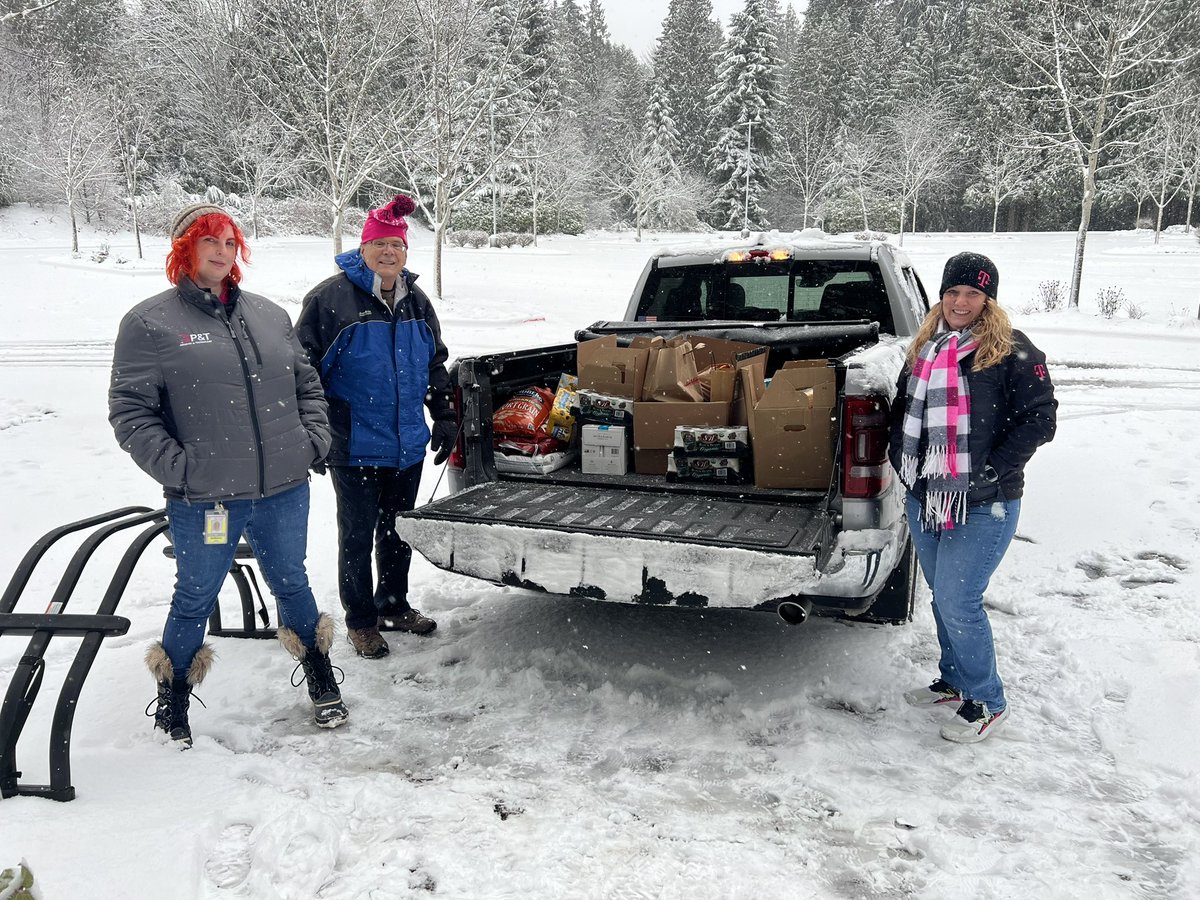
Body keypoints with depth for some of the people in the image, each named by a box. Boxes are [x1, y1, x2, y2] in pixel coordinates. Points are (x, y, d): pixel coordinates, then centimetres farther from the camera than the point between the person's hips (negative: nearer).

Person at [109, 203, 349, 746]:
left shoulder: (269, 315, 11)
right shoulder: (150, 323, -3)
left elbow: (307, 384, 18)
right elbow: (129, 410, -6)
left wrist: (314, 439, 5)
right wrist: (175, 467, -15)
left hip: (284, 491, 4)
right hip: (202, 498, -3)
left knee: (291, 584, 18)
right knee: (195, 600, 11)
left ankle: (321, 680, 35)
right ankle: (173, 705, 33)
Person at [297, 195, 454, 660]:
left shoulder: (416, 301, 11)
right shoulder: (330, 297, -9)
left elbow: (435, 364, 20)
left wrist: (444, 416, 13)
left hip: (408, 444, 6)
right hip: (355, 446, -5)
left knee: (398, 531, 18)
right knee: (357, 535, 6)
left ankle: (394, 606, 35)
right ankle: (360, 621, 22)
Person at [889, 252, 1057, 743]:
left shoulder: (1012, 352, -9)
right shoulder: (925, 347, 10)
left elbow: (1039, 420, -11)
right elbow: (902, 407, 22)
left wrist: (986, 471, -16)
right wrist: (901, 458, 7)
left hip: (984, 505, -7)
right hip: (925, 499, 7)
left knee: (957, 600, -7)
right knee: (943, 594, 18)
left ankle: (986, 702, 14)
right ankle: (953, 680, 37)